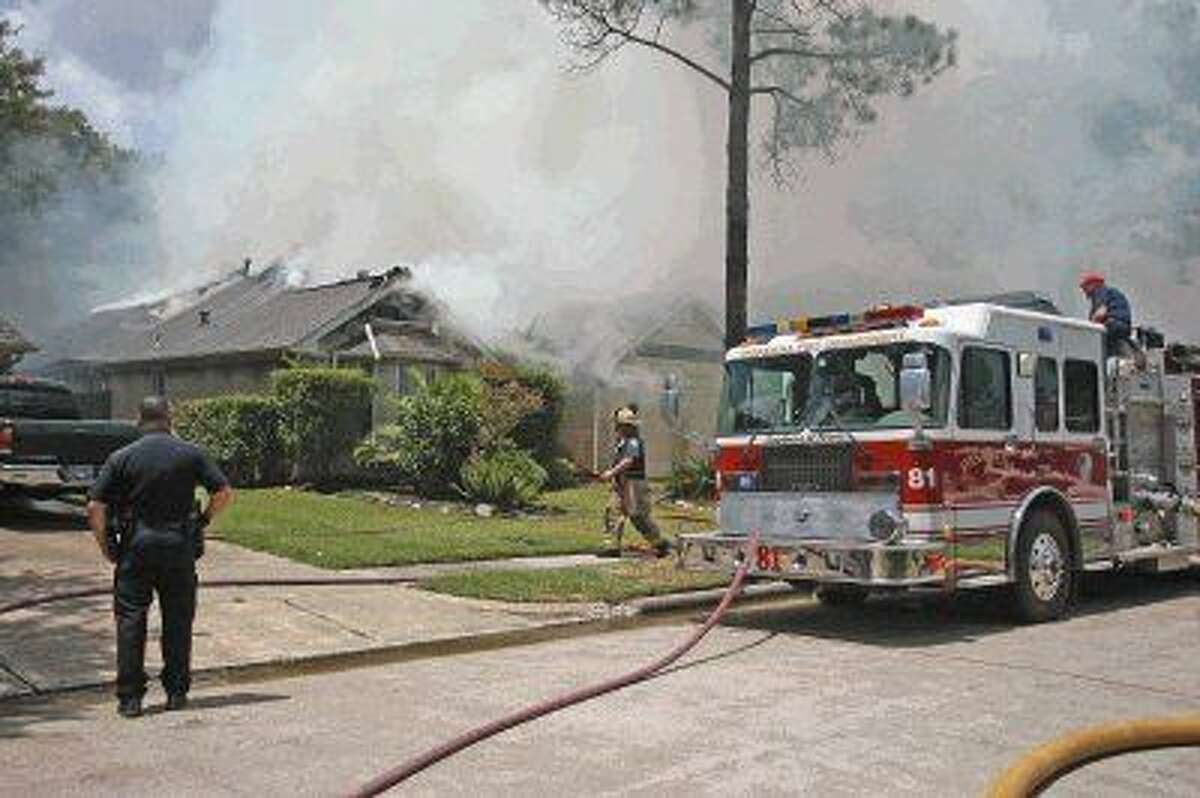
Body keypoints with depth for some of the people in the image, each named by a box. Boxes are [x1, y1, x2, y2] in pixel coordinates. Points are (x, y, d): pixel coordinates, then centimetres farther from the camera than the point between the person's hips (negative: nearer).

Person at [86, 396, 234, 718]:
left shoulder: (122, 458, -2)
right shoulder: (190, 454, 0)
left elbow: (95, 507, -6)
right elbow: (224, 492, -2)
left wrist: (105, 547, 5)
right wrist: (203, 521, 11)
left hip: (136, 547, 0)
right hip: (179, 547, 1)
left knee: (130, 621, 7)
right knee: (178, 621, 10)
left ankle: (130, 697, 7)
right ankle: (176, 692, 14)